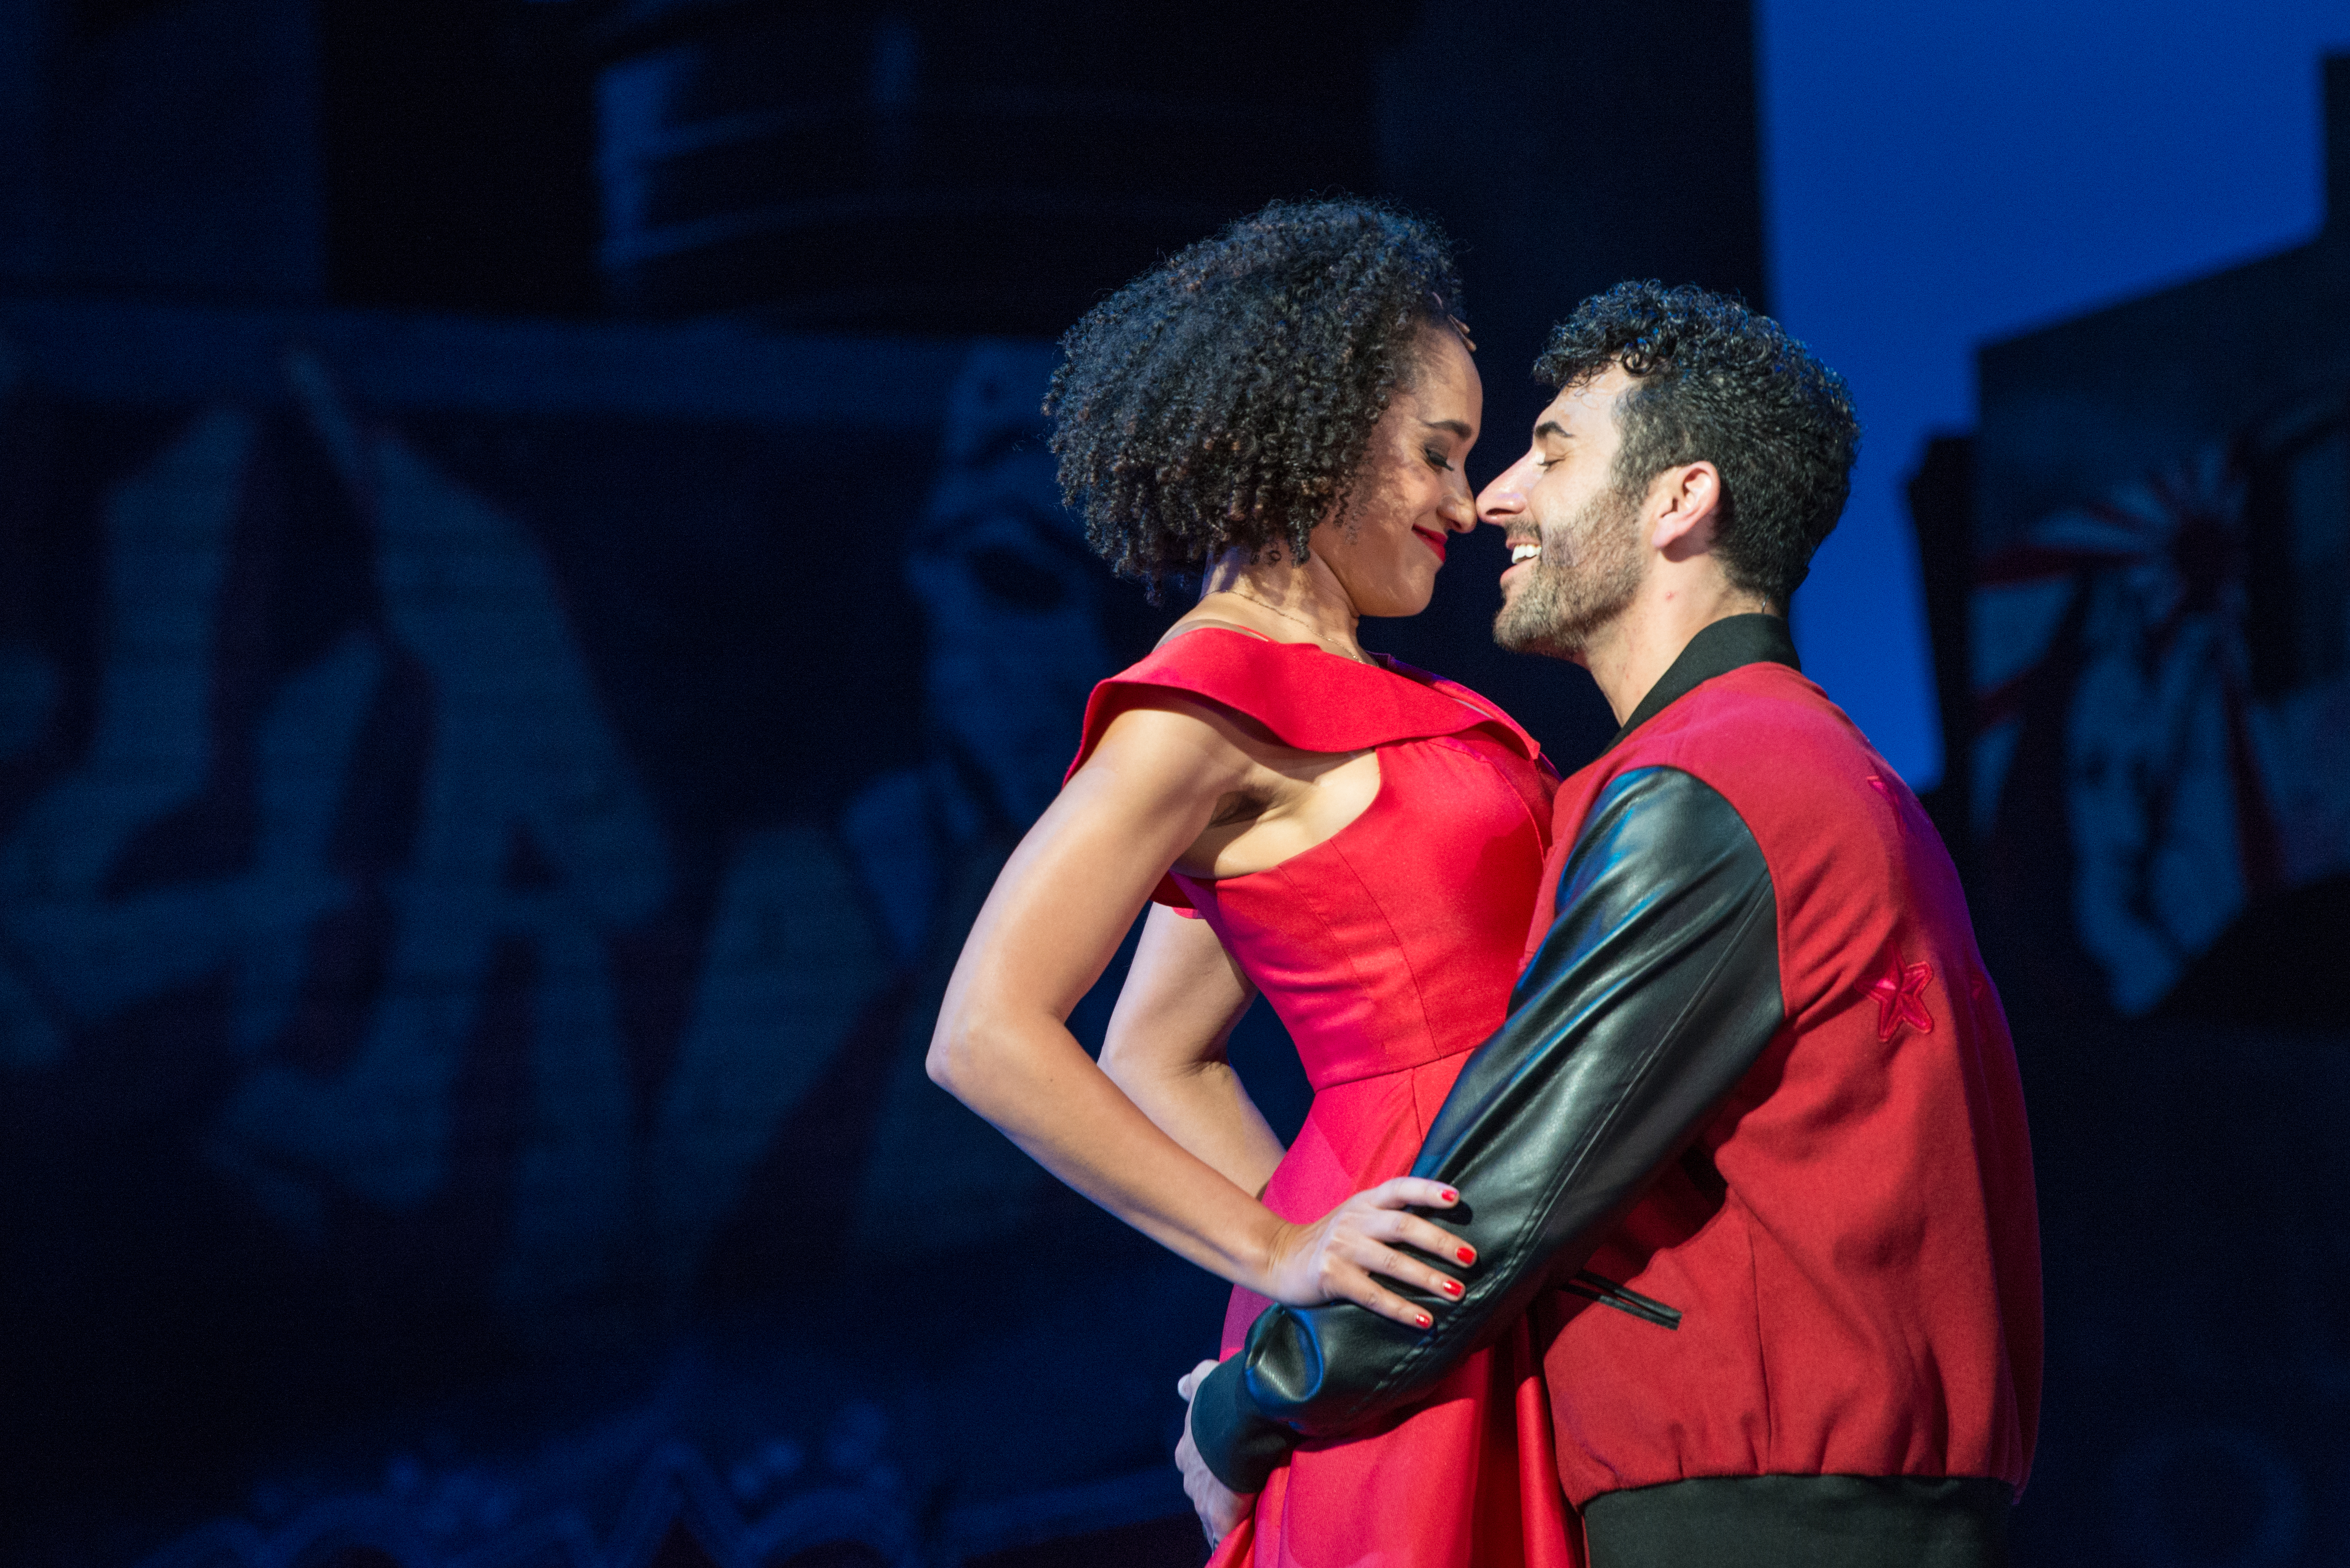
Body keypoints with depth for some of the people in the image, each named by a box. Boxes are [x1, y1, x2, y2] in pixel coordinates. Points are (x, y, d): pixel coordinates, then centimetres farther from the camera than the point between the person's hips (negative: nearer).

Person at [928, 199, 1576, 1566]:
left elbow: (1155, 1057, 25)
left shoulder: (1336, 700, 19)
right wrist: (1282, 1257, -14)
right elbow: (989, 1037, -15)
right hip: (1414, 1314, -9)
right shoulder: (1215, 692, -8)